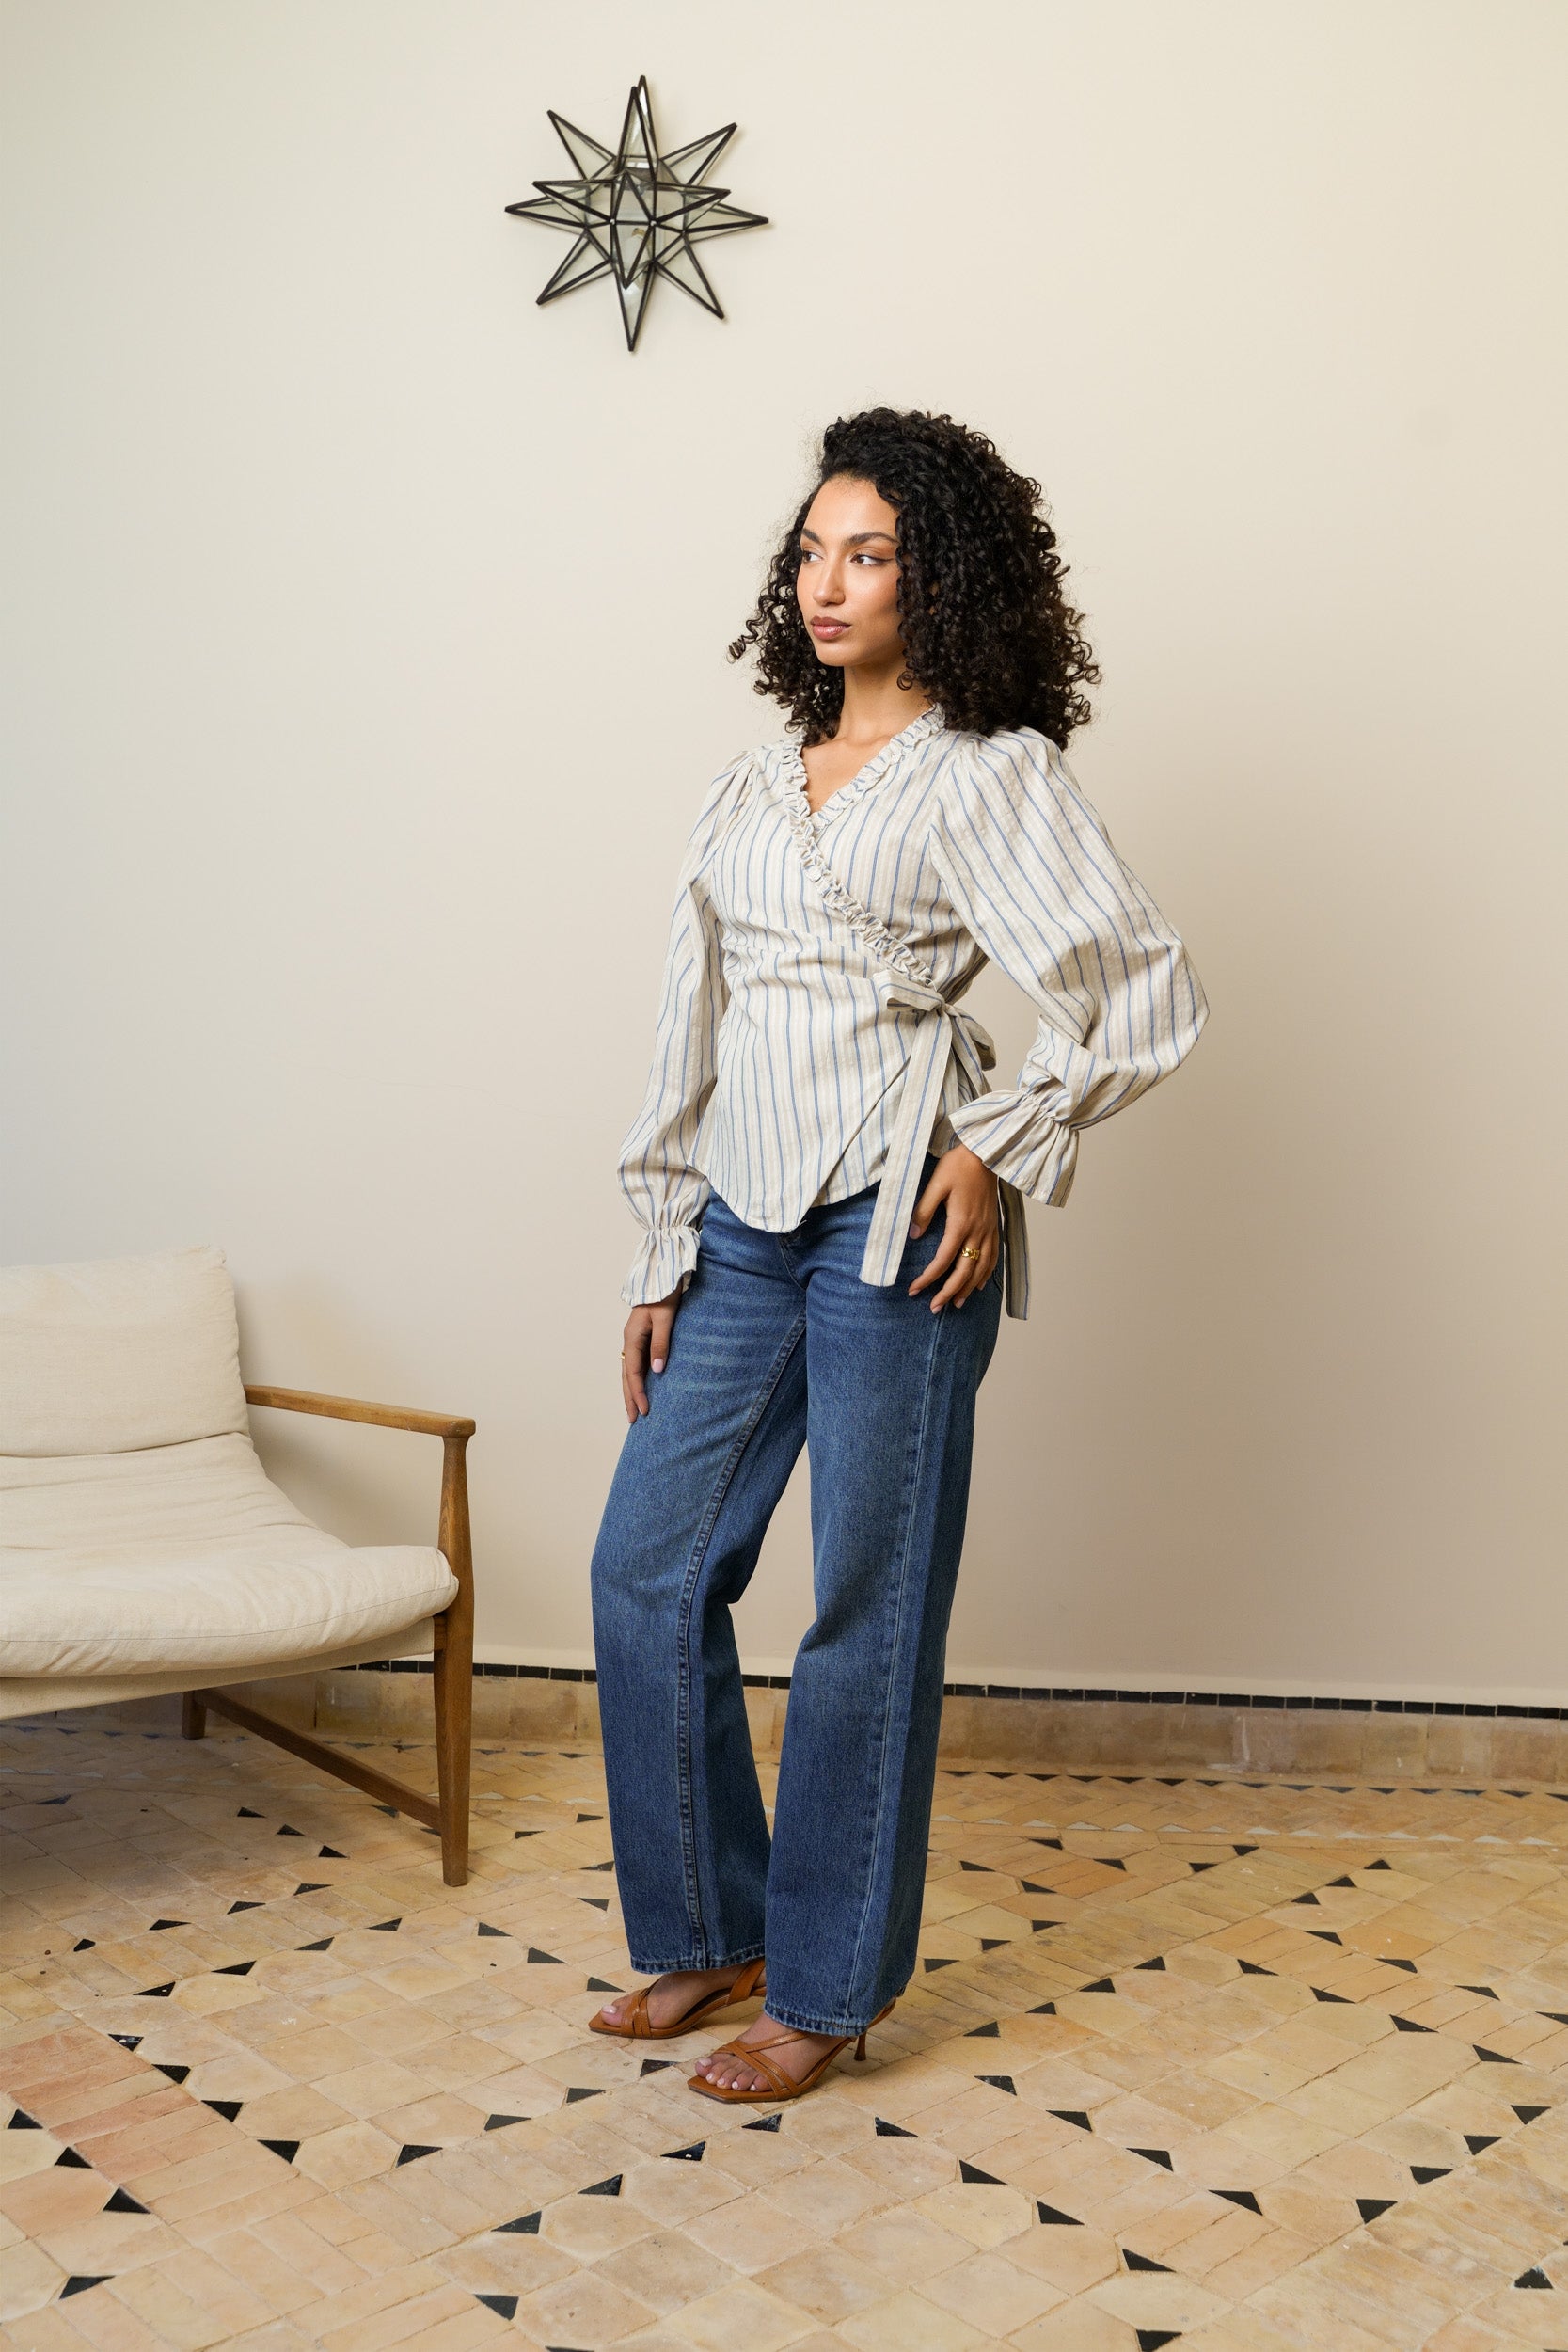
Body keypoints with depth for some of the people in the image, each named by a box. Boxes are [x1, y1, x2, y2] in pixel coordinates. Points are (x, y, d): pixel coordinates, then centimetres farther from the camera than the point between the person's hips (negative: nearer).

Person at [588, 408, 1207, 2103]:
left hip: (897, 1227, -7)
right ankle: (708, 1931, 26)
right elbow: (697, 1029, 16)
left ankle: (827, 1987, 19)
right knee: (646, 1569, 7)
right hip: (747, 1229, 7)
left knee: (865, 1611, 2)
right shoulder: (751, 788, 17)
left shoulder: (988, 773, -2)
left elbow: (1148, 995, -9)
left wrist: (1001, 1150, -10)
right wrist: (661, 1257, 13)